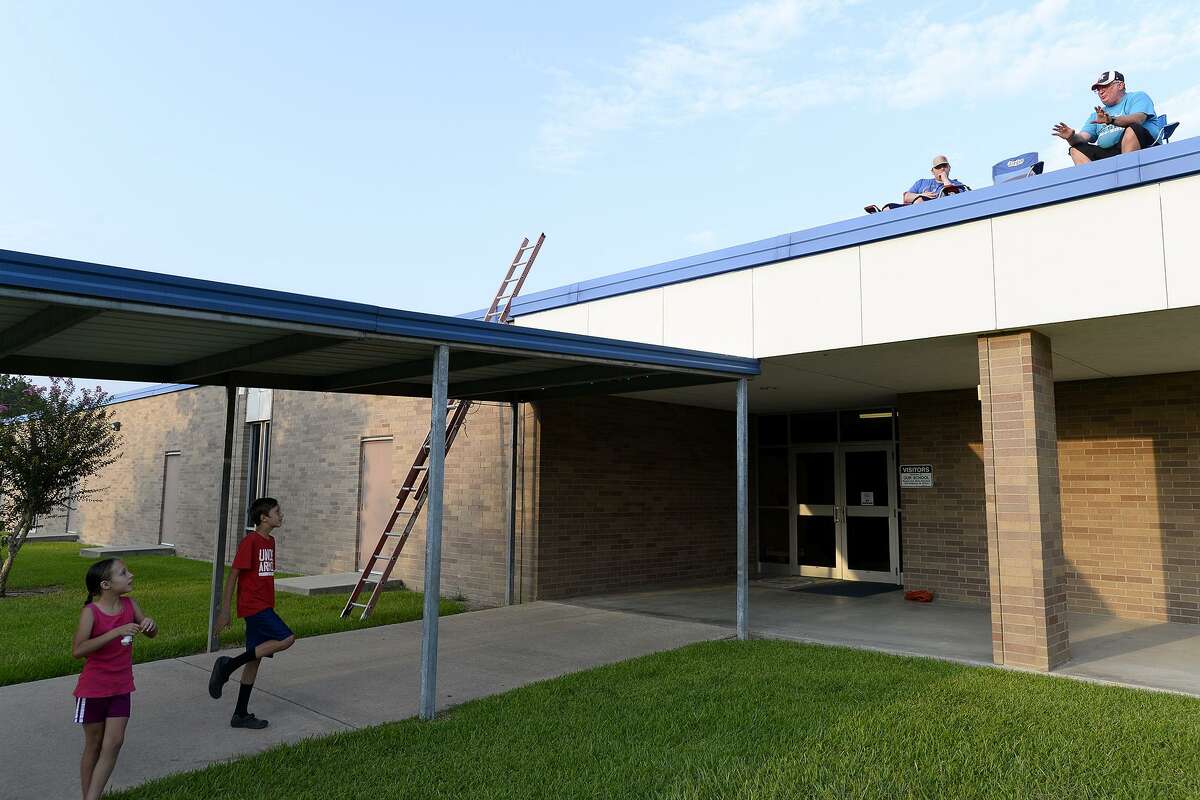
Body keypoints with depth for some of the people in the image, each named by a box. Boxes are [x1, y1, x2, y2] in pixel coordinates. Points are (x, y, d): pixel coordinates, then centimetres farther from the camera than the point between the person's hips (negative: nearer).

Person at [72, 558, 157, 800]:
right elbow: (77, 651, -29)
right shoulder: (90, 612, -18)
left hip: (121, 688, 4)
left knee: (114, 744, 0)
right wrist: (116, 632, -36)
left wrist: (150, 624, -19)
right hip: (93, 689, -4)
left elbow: (152, 634, 5)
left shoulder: (129, 604, -5)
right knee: (94, 745, 10)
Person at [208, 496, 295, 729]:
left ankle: (241, 714, 18)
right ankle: (229, 665, -10)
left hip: (263, 607, 9)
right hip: (254, 606, -9)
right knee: (286, 639, -19)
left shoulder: (270, 541, 13)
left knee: (255, 658, 10)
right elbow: (233, 575, -13)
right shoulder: (250, 541, -13)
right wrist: (224, 611, -14)